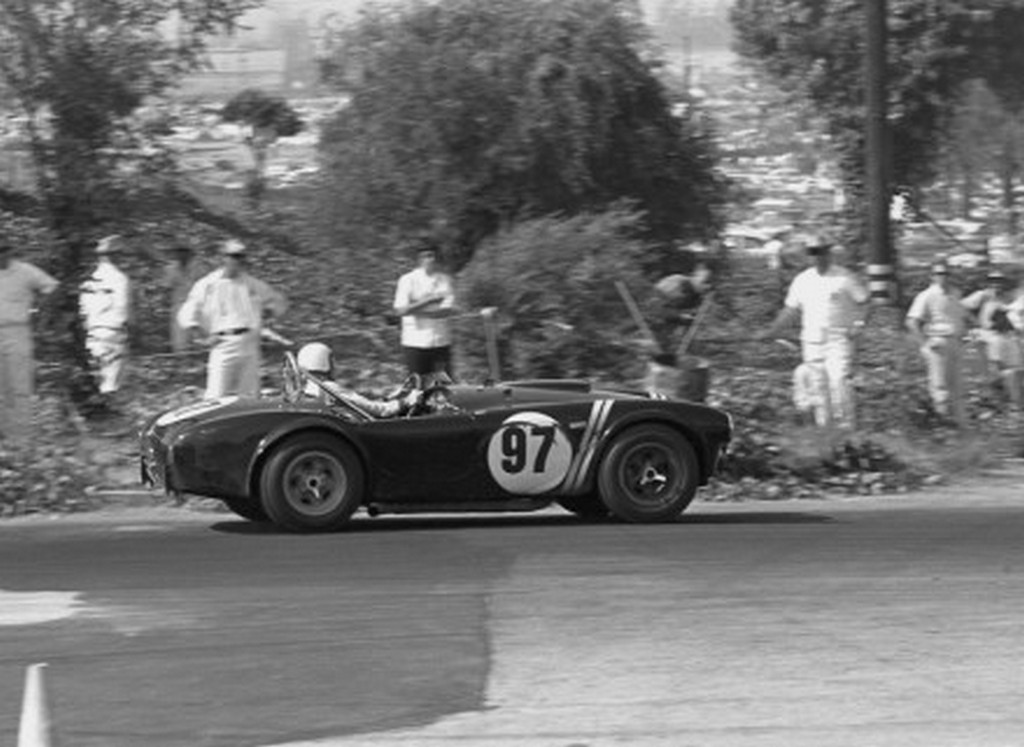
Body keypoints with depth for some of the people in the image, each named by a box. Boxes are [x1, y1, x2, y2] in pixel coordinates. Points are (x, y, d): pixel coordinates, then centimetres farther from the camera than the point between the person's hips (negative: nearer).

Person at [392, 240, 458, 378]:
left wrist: (416, 310, -13)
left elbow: (447, 311, -8)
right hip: (415, 343, -1)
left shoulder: (445, 279, 4)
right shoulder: (408, 280, -1)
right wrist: (428, 300, -15)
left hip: (441, 342, 1)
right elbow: (400, 310, -12)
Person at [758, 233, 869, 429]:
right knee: (818, 386, 4)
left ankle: (847, 426, -15)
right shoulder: (802, 280, 10)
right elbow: (791, 309, 16)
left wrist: (857, 325, -12)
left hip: (838, 339, -5)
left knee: (839, 381, -18)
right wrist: (773, 330, 8)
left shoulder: (844, 278, -2)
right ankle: (824, 427, 11)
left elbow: (862, 301, 2)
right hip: (812, 340, 5)